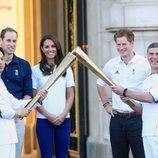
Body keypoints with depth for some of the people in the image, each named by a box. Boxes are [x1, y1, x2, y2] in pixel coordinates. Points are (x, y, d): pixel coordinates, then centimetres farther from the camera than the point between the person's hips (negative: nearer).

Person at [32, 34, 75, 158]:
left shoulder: (66, 69, 8)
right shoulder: (36, 70, 1)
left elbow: (70, 96, 8)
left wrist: (63, 115, -6)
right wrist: (48, 115, -9)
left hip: (63, 119, 2)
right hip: (44, 119, -2)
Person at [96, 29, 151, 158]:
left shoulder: (145, 64, -7)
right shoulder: (111, 64, 6)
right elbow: (100, 84, 22)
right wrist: (106, 104, 14)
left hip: (137, 118, -4)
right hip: (117, 119, 4)